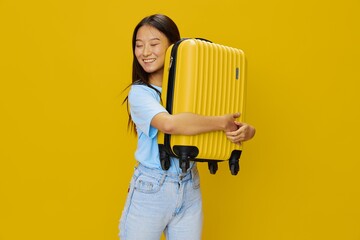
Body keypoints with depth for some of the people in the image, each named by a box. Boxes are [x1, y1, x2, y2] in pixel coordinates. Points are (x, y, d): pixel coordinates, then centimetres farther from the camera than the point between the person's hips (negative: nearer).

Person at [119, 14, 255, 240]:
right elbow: (169, 123, -32)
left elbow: (239, 126, 7)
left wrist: (246, 130, -16)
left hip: (190, 188, 4)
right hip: (151, 189, -3)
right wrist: (222, 122, -23)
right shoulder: (140, 92, -11)